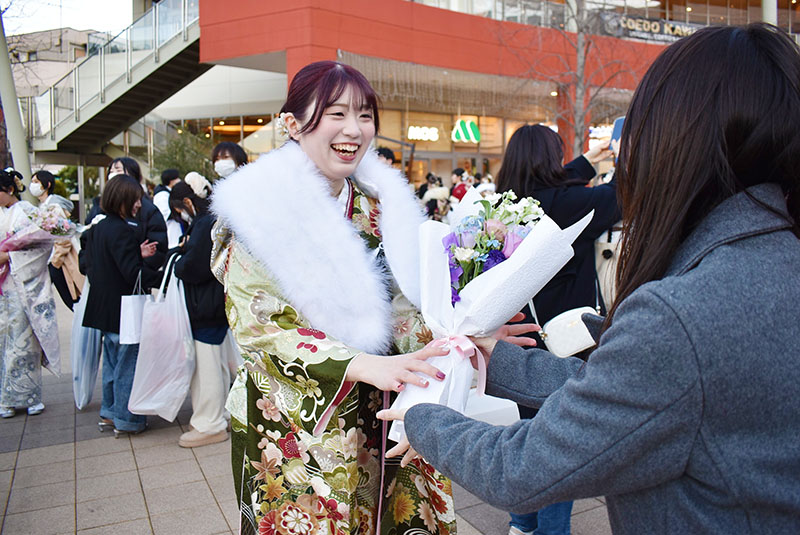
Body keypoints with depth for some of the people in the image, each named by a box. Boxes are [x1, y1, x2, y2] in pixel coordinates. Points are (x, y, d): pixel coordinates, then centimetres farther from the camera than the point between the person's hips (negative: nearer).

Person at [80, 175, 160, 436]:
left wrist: (138, 255, 9)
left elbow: (87, 263, 14)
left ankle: (109, 413, 30)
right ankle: (126, 419, 12)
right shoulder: (122, 231, -20)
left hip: (104, 307, 9)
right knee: (128, 364, 2)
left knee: (112, 362, 19)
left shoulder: (96, 228, 9)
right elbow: (134, 273, -25)